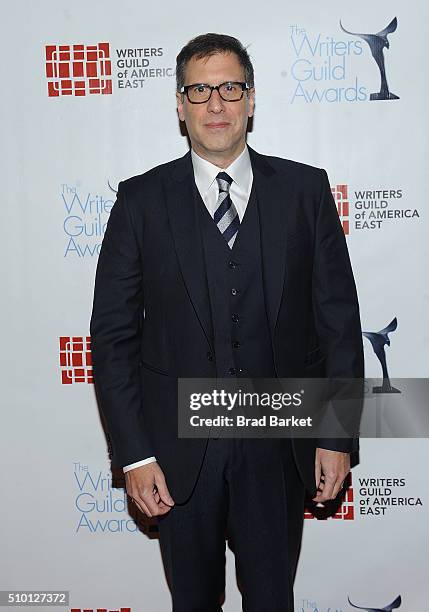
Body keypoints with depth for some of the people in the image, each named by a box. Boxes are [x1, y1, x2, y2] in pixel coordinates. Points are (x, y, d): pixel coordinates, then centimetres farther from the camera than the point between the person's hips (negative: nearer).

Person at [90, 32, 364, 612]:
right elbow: (112, 333, -3)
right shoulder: (141, 201, -3)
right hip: (179, 449, 0)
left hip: (279, 443, 1)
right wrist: (134, 454, -7)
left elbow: (338, 315, 0)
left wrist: (339, 436, -2)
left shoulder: (305, 189, 0)